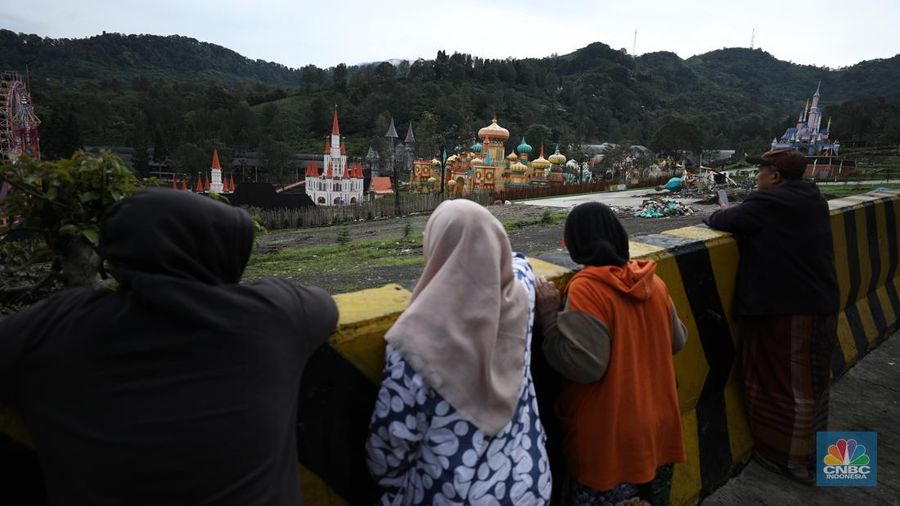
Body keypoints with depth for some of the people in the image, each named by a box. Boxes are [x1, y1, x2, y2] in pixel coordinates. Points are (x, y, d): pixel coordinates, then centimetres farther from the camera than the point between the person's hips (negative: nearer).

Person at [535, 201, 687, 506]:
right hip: (657, 421, 6)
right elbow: (677, 341, 10)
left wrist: (549, 313, -21)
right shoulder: (653, 282, -3)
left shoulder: (585, 288, -22)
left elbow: (584, 364, -27)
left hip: (610, 434, -6)